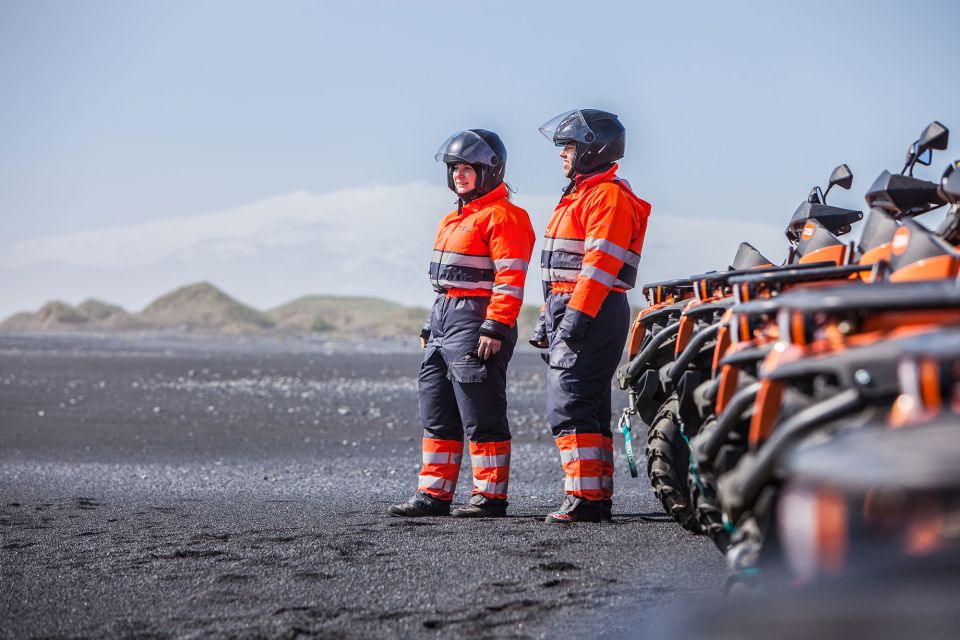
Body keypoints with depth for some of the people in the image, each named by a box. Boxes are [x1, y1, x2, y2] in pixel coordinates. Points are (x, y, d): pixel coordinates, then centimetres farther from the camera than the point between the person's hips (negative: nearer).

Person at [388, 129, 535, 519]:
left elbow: (510, 280, -17)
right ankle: (434, 494, 13)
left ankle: (490, 497, -3)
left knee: (482, 417, -7)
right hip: (444, 318, 10)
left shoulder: (502, 216, -10)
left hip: (477, 321, -10)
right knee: (437, 415, 10)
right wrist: (431, 329, 22)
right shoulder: (454, 219, 21)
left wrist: (495, 329, -23)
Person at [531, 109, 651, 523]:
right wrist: (547, 318, 23)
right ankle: (599, 497, 13)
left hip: (593, 314, -11)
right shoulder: (580, 194, 23)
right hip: (567, 310, 11)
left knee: (570, 408, -15)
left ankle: (585, 499, -17)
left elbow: (601, 262, -20)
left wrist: (576, 314, -26)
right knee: (588, 409, 11)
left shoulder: (609, 195, -10)